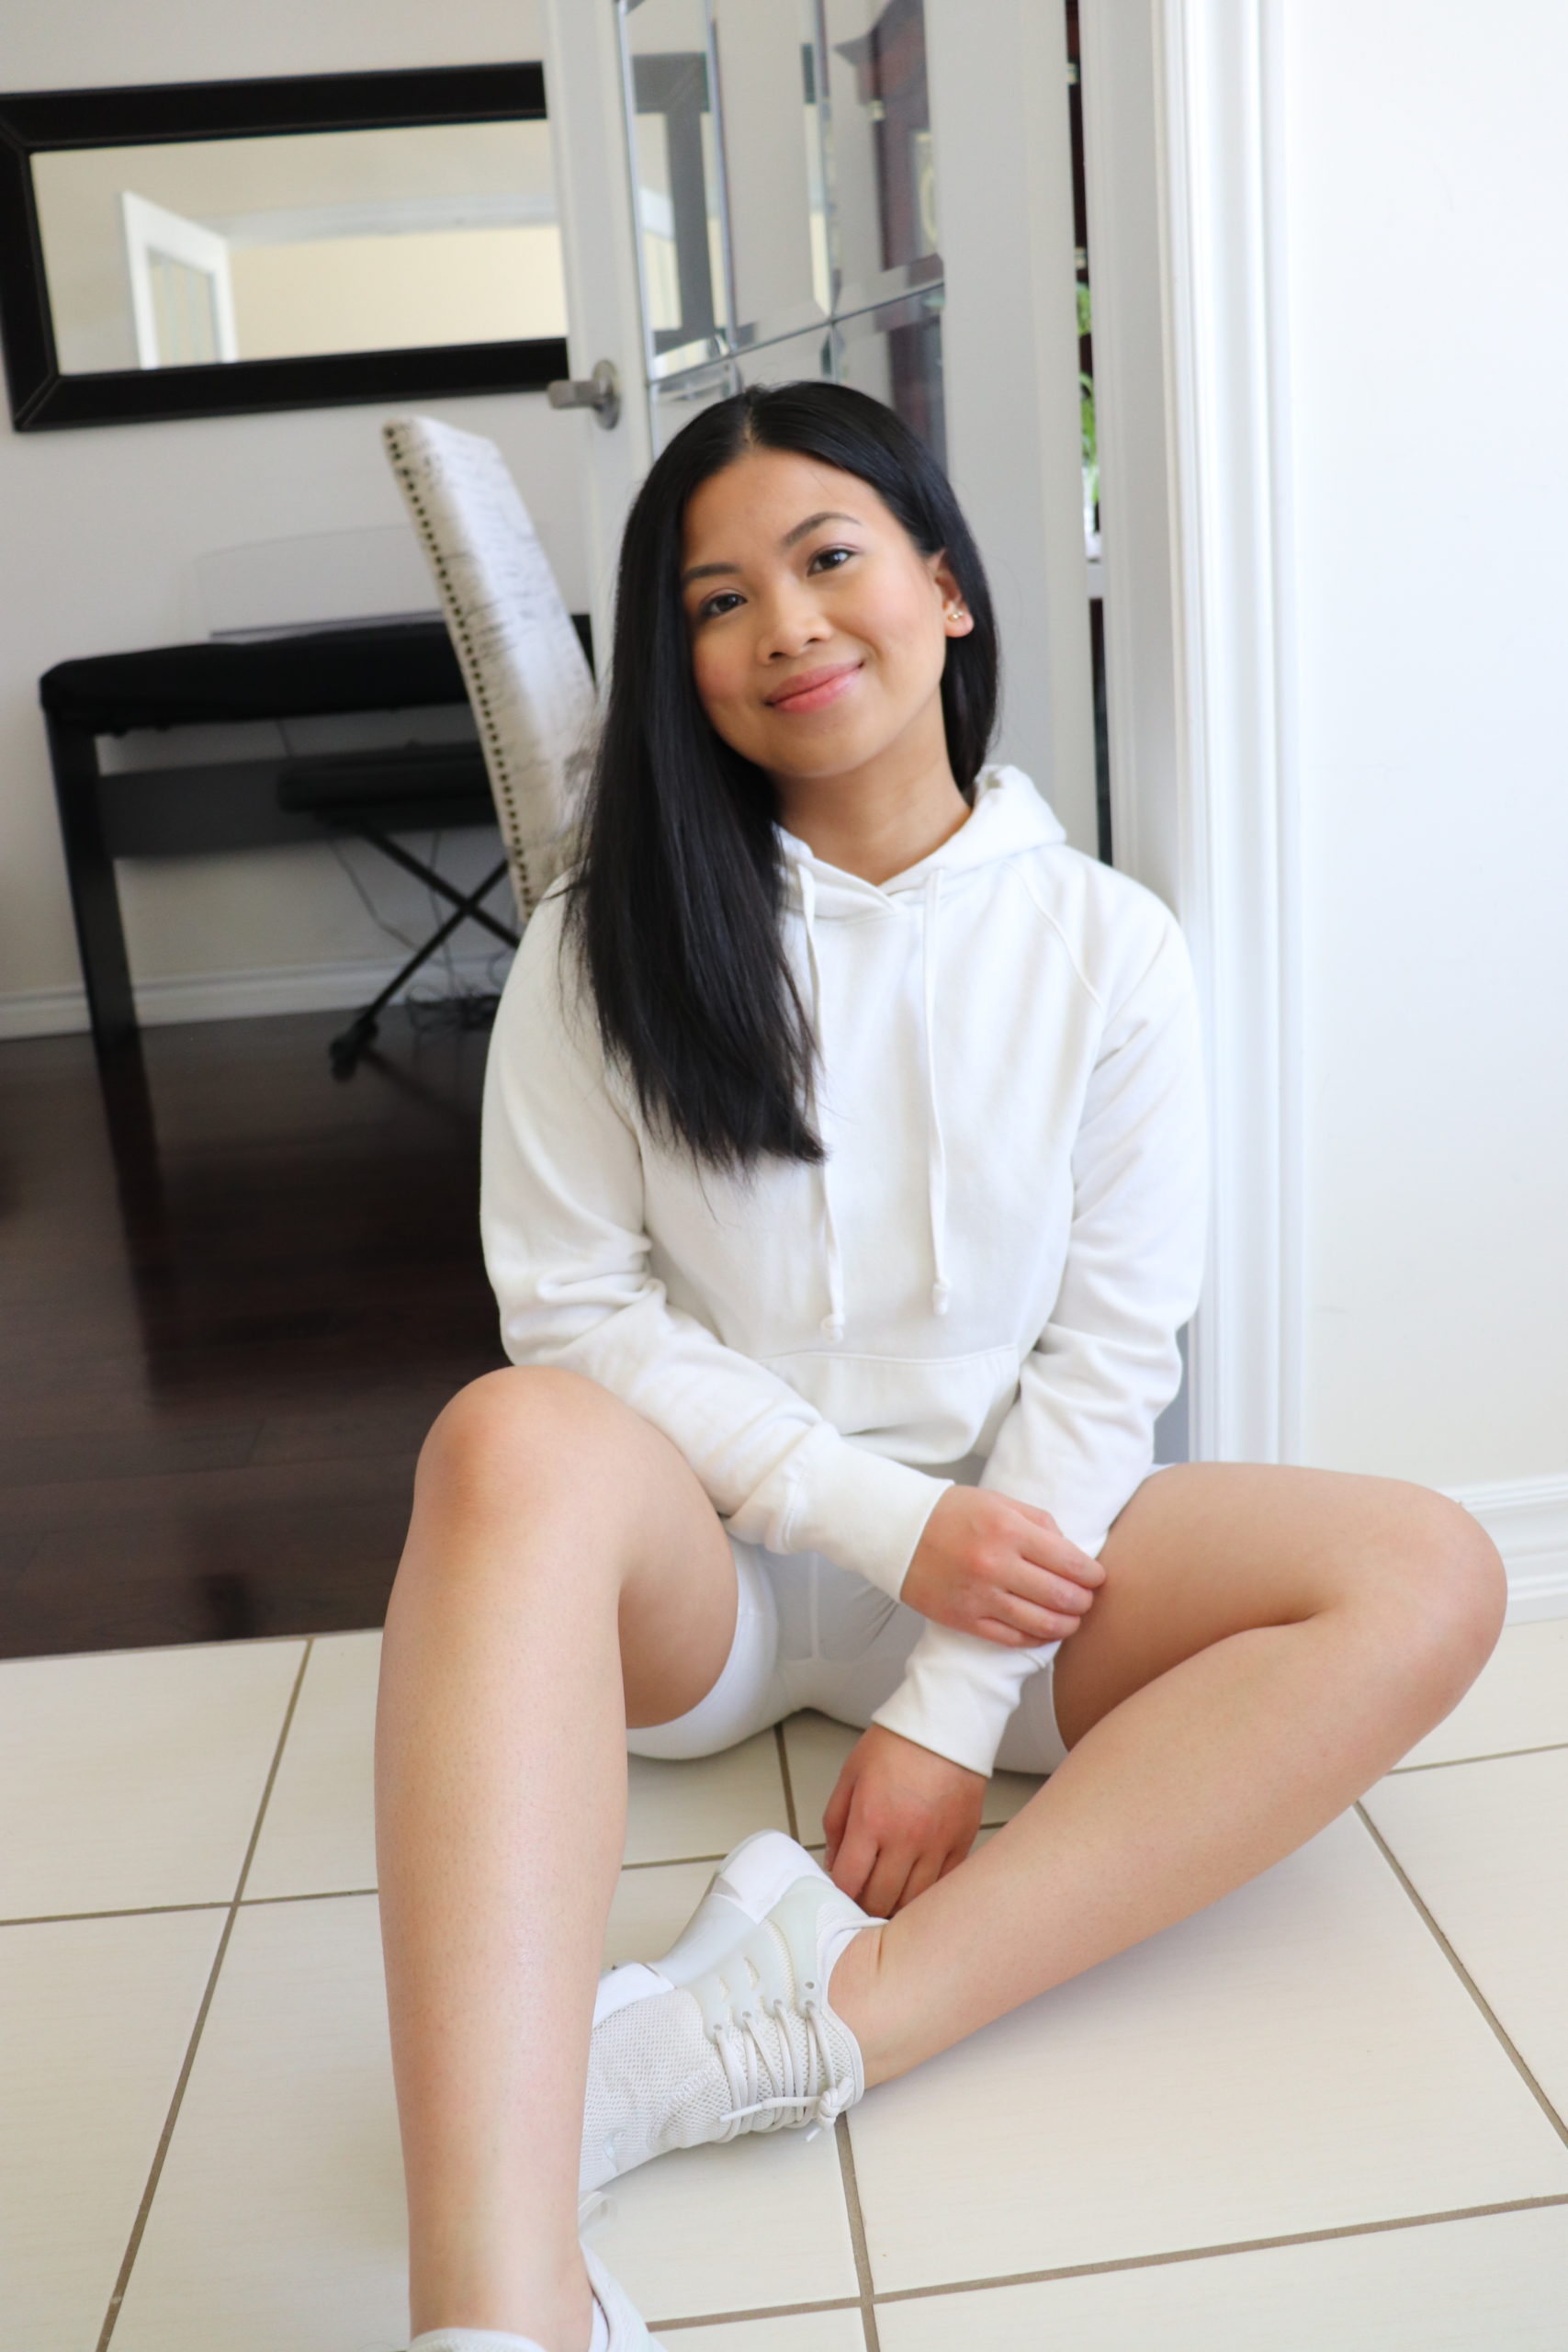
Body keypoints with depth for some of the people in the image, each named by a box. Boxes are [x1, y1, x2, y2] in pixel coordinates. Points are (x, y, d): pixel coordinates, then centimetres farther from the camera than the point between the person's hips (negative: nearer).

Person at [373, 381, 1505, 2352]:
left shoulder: (1103, 946, 0)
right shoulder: (610, 940, -1)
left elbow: (1110, 1347, -4)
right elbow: (575, 1309, -5)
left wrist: (953, 1712, -14)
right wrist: (890, 1521, -14)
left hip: (1003, 1552, 2)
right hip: (700, 1561, -1)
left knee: (1425, 1576, -23)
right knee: (514, 1443, -35)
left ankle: (814, 2020, -36)